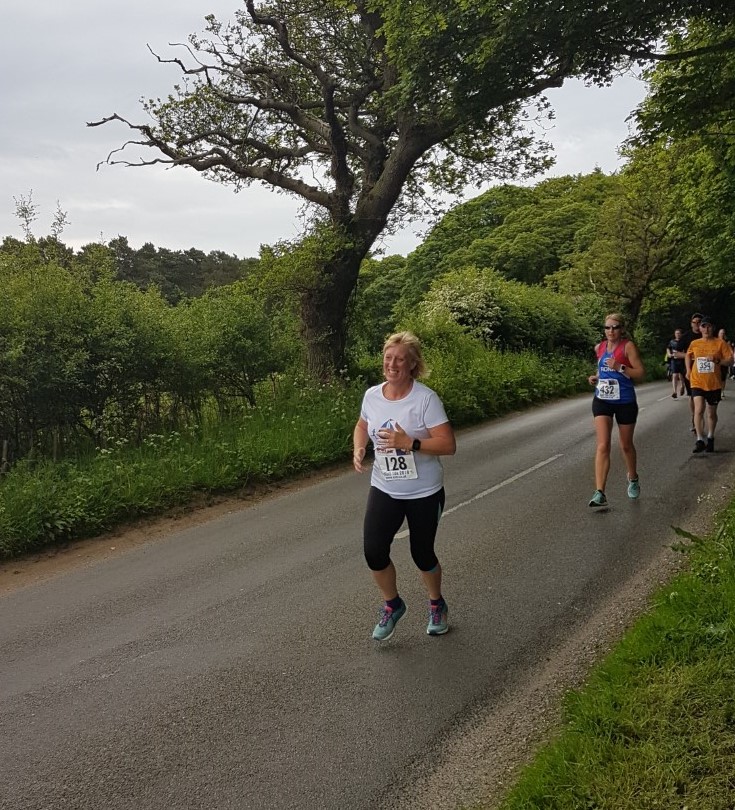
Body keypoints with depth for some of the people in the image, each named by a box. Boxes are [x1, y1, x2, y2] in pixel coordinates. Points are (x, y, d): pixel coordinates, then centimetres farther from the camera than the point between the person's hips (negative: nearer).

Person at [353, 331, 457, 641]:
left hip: (424, 493, -4)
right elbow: (362, 425, 17)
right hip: (384, 489, 4)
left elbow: (448, 444, -22)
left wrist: (409, 443, -32)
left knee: (422, 554, 10)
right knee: (374, 552, -5)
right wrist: (358, 449, -3)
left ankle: (436, 605, 41)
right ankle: (392, 604, 24)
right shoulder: (372, 395, -4)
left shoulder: (426, 398, -19)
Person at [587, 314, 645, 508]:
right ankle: (599, 493, -17)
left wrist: (620, 368, -25)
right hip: (602, 401, 3)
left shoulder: (628, 346, -8)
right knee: (603, 445, -11)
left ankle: (633, 479, 43)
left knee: (626, 445, 15)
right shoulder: (599, 348, 6)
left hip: (625, 402, -3)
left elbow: (641, 373, -12)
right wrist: (595, 377, 3)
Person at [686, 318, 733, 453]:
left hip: (714, 384, -1)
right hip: (697, 382, 1)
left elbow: (730, 360, -5)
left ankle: (710, 439, 32)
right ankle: (700, 440, -14)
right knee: (699, 410, -17)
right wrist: (688, 370, 10)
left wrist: (717, 361, -22)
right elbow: (688, 355, 23)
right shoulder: (694, 343, 4)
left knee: (711, 413, 12)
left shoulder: (720, 343, -4)